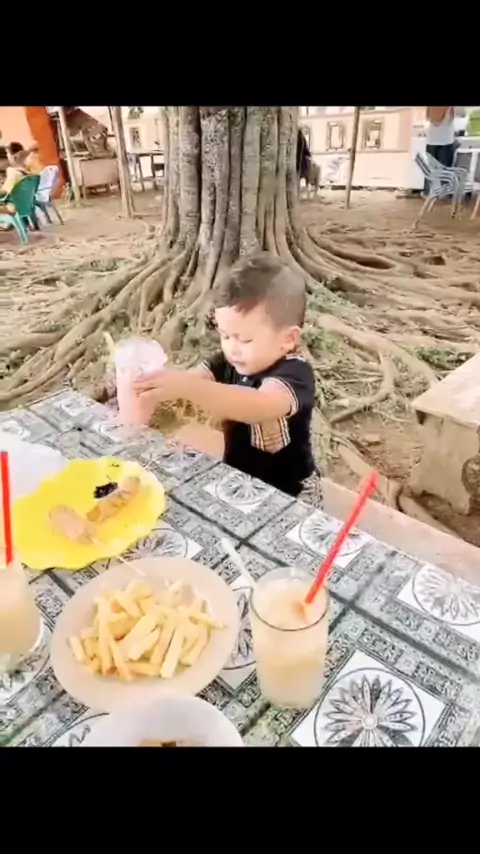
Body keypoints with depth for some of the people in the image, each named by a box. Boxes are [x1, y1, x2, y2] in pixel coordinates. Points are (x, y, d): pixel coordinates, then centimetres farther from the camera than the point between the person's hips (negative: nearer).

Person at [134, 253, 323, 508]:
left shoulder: (295, 374, -24)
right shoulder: (230, 361, -2)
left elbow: (260, 406, -44)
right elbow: (193, 377, -16)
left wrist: (187, 387, -56)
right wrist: (153, 389, -37)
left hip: (287, 494, -6)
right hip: (237, 481, 6)